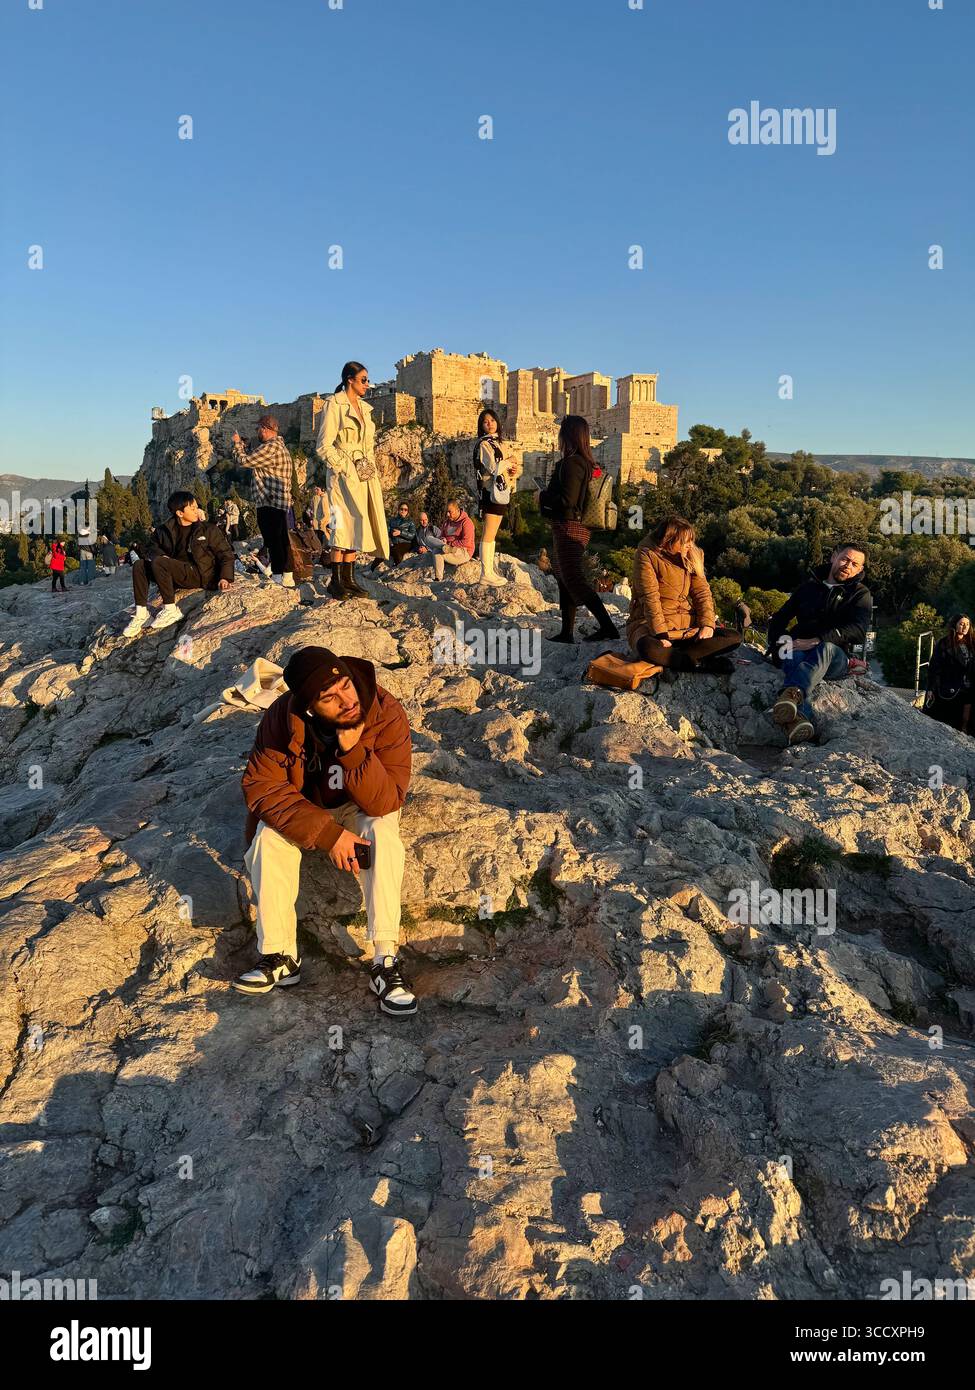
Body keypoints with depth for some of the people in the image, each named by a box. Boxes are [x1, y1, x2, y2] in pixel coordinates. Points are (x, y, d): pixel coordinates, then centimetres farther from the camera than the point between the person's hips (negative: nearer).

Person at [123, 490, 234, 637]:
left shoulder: (209, 529, 2)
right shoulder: (167, 529, 11)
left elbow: (226, 554, 3)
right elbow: (152, 545, 22)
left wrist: (225, 578, -13)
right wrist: (160, 555, -3)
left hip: (200, 574, -5)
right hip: (175, 575, 5)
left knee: (159, 563, -27)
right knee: (139, 566, -13)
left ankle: (171, 610, -23)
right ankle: (141, 613, -17)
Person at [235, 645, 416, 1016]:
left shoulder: (386, 714, -30)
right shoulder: (282, 717, -26)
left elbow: (385, 802, -29)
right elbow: (261, 787, -25)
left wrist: (354, 751, -45)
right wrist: (327, 833, -34)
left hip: (362, 808, -1)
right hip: (300, 809, 1)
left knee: (381, 833, -32)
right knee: (269, 836, -27)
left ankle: (386, 961, -30)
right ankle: (280, 957, -18)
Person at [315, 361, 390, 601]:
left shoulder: (364, 408, 18)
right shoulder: (335, 404, -5)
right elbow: (323, 446, -9)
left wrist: (370, 468, 11)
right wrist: (346, 467, -14)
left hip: (365, 476, 7)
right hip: (343, 474, -7)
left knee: (356, 526, 5)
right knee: (345, 525, -12)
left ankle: (349, 579, 9)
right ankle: (336, 580, -7)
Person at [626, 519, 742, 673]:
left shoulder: (692, 556, 7)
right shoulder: (647, 555, -9)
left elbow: (702, 592, 3)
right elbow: (650, 597, -18)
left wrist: (708, 624, -13)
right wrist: (661, 634, -26)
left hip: (687, 626, 6)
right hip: (650, 624, -6)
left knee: (735, 638, -10)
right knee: (648, 648, -41)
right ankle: (700, 663, -23)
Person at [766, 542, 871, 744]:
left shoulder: (860, 594, 13)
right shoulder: (810, 585, 22)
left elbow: (857, 630, -7)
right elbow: (780, 617, 26)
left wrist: (817, 641, -21)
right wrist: (779, 640, 1)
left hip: (836, 659, -2)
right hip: (799, 649, 2)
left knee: (826, 649, -38)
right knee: (794, 657, -36)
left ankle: (793, 693, -70)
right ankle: (799, 719, -65)